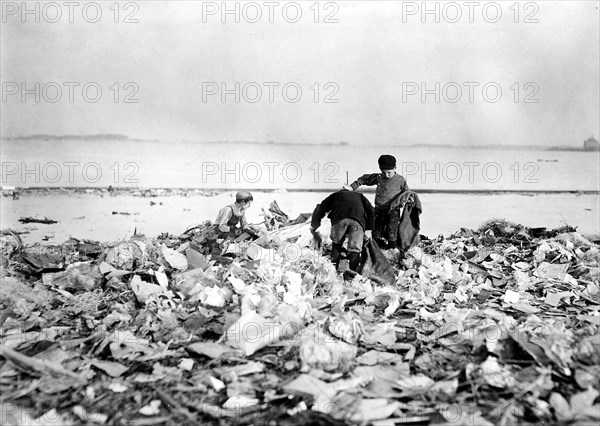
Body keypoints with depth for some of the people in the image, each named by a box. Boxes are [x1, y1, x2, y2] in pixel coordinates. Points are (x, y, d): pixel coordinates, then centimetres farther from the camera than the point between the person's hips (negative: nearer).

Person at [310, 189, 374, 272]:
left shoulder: (335, 195, 38)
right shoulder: (359, 196, 40)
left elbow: (320, 209, 29)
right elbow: (371, 210, 26)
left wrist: (314, 226, 35)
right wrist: (368, 229, 24)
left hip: (340, 218, 0)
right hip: (358, 220, 0)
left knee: (336, 243, 20)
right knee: (355, 249, 4)